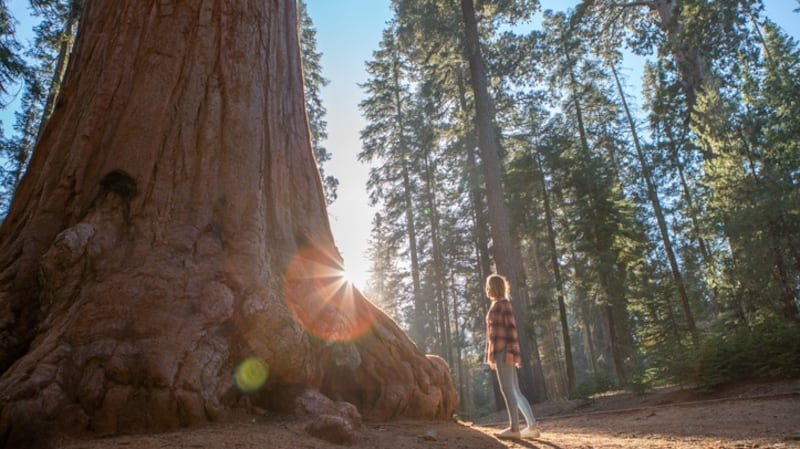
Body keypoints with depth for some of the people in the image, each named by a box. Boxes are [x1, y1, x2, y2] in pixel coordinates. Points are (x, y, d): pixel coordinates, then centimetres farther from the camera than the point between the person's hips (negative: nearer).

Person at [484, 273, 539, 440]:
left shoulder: (504, 303, -4)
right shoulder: (496, 306, 22)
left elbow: (511, 328, -13)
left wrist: (511, 351, -20)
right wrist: (493, 356, 20)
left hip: (504, 351, -9)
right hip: (500, 352, 9)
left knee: (507, 389, -7)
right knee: (515, 391, 7)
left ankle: (514, 428, -4)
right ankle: (532, 427, 9)